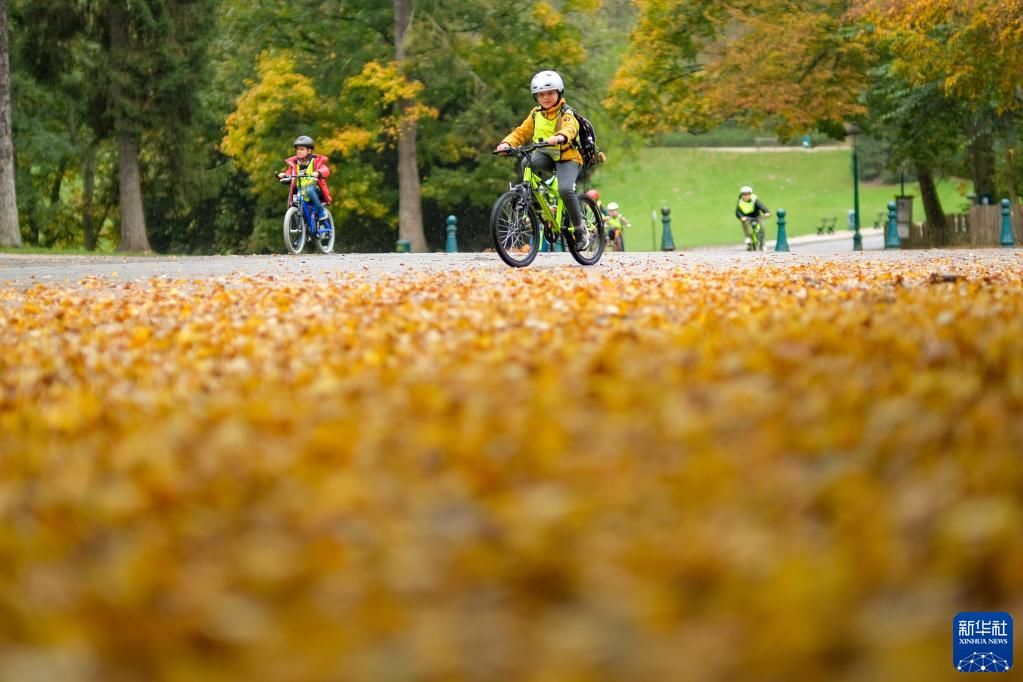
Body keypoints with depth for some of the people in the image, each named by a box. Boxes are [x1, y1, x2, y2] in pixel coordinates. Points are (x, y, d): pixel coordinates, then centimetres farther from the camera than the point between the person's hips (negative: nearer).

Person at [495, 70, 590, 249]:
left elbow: (570, 128, -31)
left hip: (567, 157, -5)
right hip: (545, 155, 5)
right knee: (527, 162, -30)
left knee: (565, 189, -29)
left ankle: (580, 231, -12)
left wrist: (559, 137, -55)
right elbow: (522, 132, 1)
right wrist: (506, 143, -20)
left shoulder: (566, 114, -9)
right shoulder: (536, 114, 8)